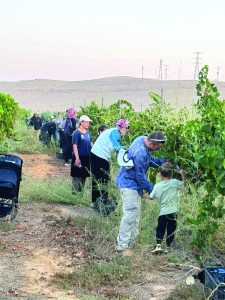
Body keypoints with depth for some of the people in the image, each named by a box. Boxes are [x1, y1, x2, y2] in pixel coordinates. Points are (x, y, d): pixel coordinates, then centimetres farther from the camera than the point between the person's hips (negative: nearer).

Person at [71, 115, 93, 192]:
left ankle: (81, 191, 25)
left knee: (84, 176, 14)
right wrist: (77, 158, -20)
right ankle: (75, 192, 5)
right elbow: (75, 146, -14)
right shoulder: (76, 133, -11)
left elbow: (91, 143, 17)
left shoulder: (88, 132, 9)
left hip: (87, 158, 7)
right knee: (77, 177, -2)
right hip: (79, 157, -7)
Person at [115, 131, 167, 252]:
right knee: (130, 214, -10)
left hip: (133, 183, 10)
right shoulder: (140, 153, -32)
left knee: (136, 214, 16)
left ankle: (131, 240, 26)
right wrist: (151, 189, -10)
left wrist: (163, 161, -1)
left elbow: (149, 159, 13)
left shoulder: (142, 139, -2)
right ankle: (122, 245, -6)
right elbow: (140, 176, -22)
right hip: (129, 184, -10)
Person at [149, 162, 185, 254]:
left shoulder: (157, 186, 2)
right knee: (171, 230, 8)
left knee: (160, 229, 12)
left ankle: (158, 246, -2)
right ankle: (168, 247, 11)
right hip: (172, 212, -2)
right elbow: (183, 183, 12)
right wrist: (182, 173, 23)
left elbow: (151, 197, 11)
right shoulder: (174, 182, -4)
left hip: (162, 212, 2)